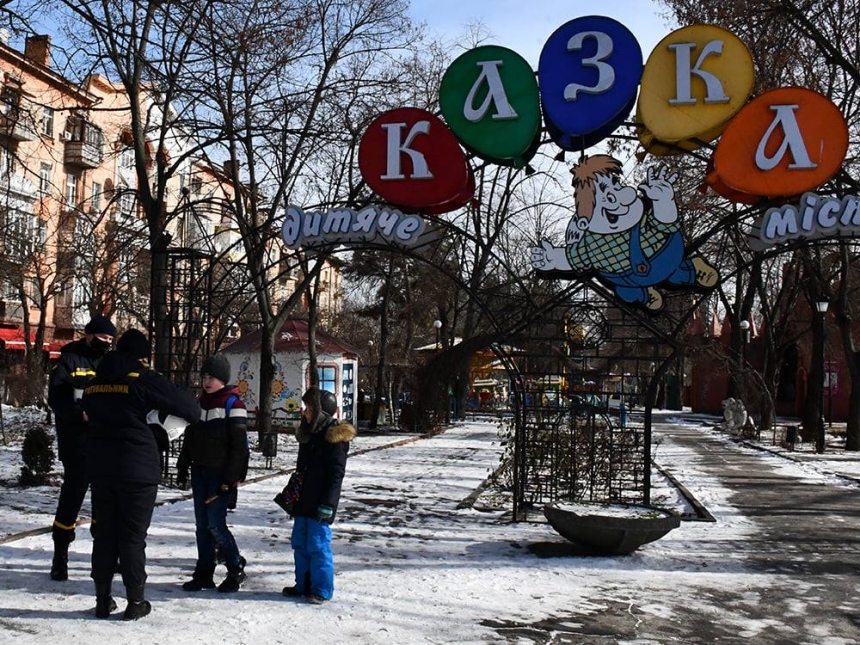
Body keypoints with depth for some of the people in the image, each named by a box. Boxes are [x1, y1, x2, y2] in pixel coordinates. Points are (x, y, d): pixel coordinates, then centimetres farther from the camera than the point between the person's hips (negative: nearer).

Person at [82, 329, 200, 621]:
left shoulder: (95, 383, 10)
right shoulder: (143, 378, -10)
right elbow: (183, 402, -10)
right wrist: (195, 411, 15)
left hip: (100, 466, 5)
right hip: (137, 468, -5)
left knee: (104, 532, 13)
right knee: (133, 536, 2)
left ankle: (103, 599, 19)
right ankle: (135, 602, 9)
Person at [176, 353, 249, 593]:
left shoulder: (233, 405, -10)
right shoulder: (201, 402, 12)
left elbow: (239, 445, -13)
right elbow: (190, 437, 18)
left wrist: (230, 478, -17)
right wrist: (182, 467, 13)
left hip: (220, 474, -7)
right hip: (199, 472, 7)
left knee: (216, 524, -8)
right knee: (202, 524, 9)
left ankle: (236, 569, 8)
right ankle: (203, 574, 16)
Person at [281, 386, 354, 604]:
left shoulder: (335, 438, -14)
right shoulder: (308, 434, 13)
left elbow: (336, 474, -17)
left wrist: (327, 504, -20)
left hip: (319, 505, -9)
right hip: (303, 503, 9)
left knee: (318, 546, -5)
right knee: (300, 545, 14)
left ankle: (322, 590, 5)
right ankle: (304, 585, 26)